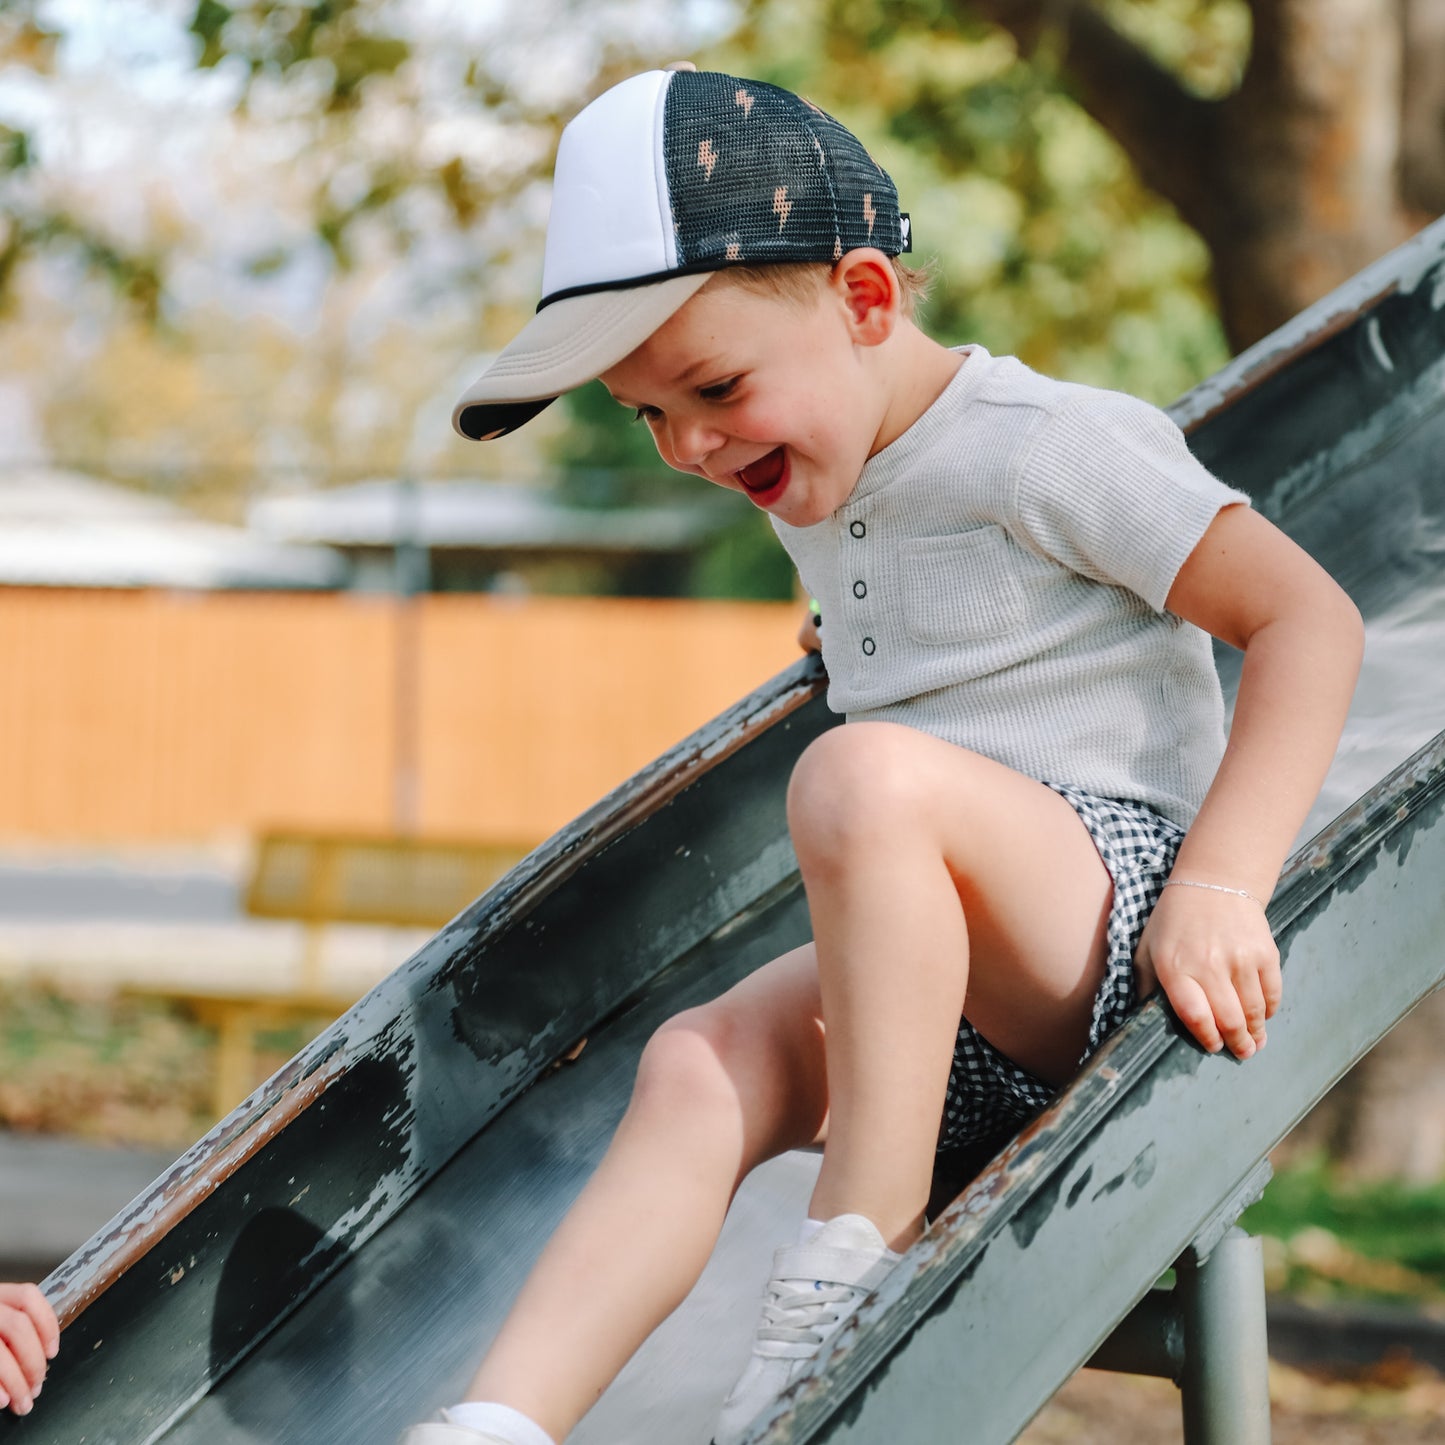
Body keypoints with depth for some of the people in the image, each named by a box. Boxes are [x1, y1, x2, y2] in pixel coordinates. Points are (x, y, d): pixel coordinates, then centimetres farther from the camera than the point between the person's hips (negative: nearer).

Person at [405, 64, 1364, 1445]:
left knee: (859, 777, -34)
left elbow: (1309, 620, -14)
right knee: (698, 1064, -21)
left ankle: (854, 1280, -30)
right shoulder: (813, 497, 16)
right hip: (947, 987, 8)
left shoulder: (1042, 443, -9)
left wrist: (1218, 887, -22)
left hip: (1124, 937, -7)